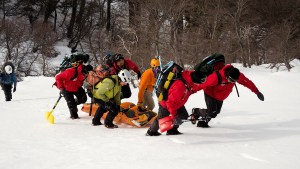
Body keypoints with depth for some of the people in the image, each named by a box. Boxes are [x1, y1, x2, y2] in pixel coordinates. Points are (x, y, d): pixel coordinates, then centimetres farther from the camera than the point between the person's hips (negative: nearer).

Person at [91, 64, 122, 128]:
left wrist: (118, 104, 8)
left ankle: (96, 121, 52)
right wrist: (107, 100, -23)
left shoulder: (118, 82, -6)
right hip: (98, 97, -10)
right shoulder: (109, 82, -36)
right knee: (114, 110, -14)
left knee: (102, 107, 35)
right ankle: (108, 124, 0)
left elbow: (117, 93, 9)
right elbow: (99, 93, -34)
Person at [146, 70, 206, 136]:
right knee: (161, 119, 7)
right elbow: (170, 102, -37)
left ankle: (172, 130, 15)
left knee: (184, 116, 0)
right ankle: (151, 132, 30)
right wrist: (175, 116, -34)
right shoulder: (180, 87, -44)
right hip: (165, 103, -7)